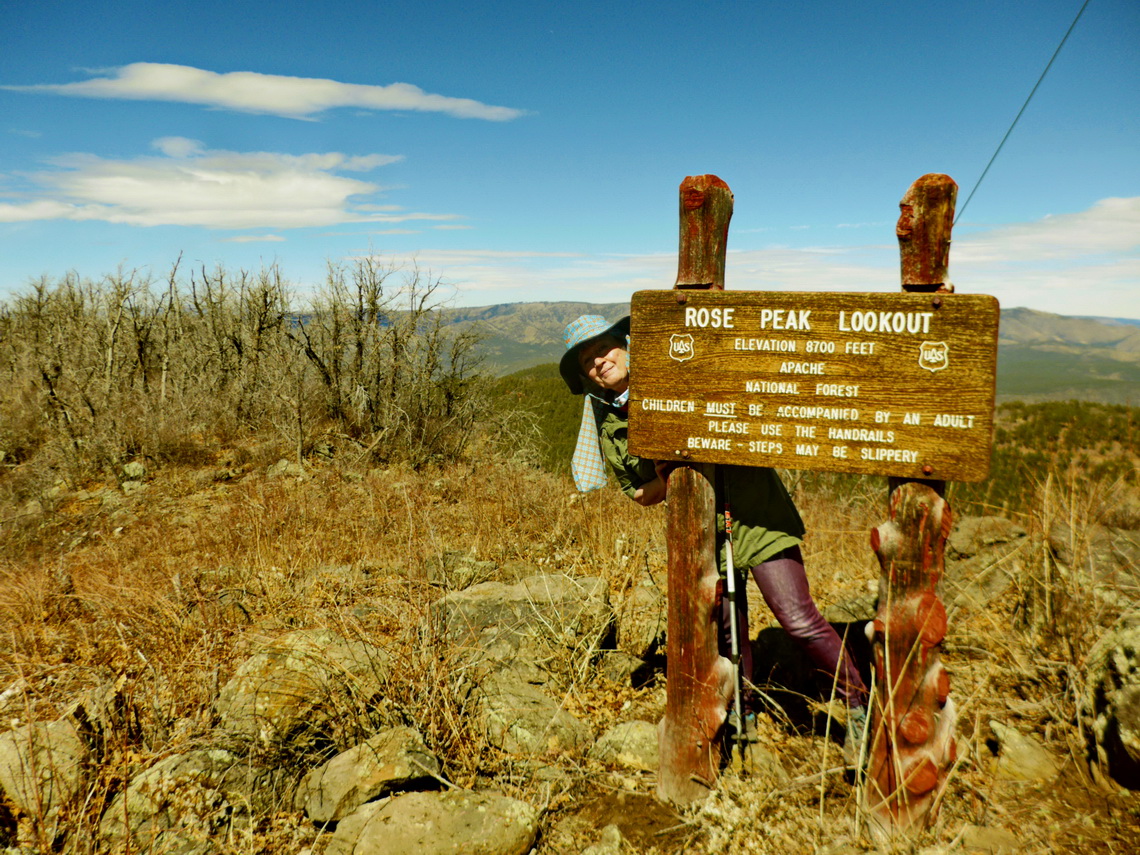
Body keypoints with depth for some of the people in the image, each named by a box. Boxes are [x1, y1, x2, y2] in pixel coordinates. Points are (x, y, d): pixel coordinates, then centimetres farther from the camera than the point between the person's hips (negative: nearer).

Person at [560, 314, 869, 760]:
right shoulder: (609, 429, 2)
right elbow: (638, 495, 8)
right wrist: (665, 479, -14)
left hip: (753, 511, -4)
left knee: (799, 620, -8)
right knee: (726, 630, 12)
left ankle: (858, 705, 11)